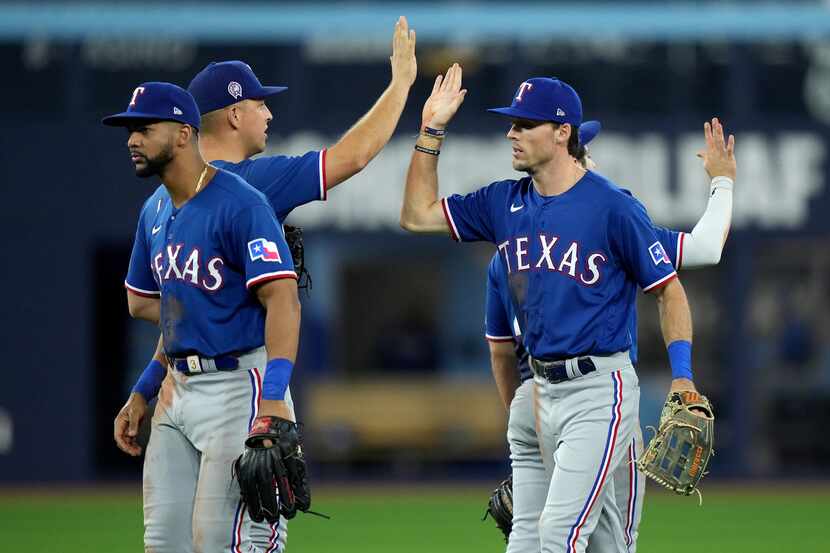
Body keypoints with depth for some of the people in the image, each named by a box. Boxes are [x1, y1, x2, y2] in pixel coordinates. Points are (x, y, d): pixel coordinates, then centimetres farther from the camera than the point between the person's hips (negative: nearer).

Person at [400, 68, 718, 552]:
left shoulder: (614, 207, -12)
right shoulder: (505, 203, 7)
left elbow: (669, 290, -6)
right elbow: (418, 215, 11)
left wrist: (683, 377, -15)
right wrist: (431, 130, 4)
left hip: (599, 389, -7)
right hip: (545, 390, 7)